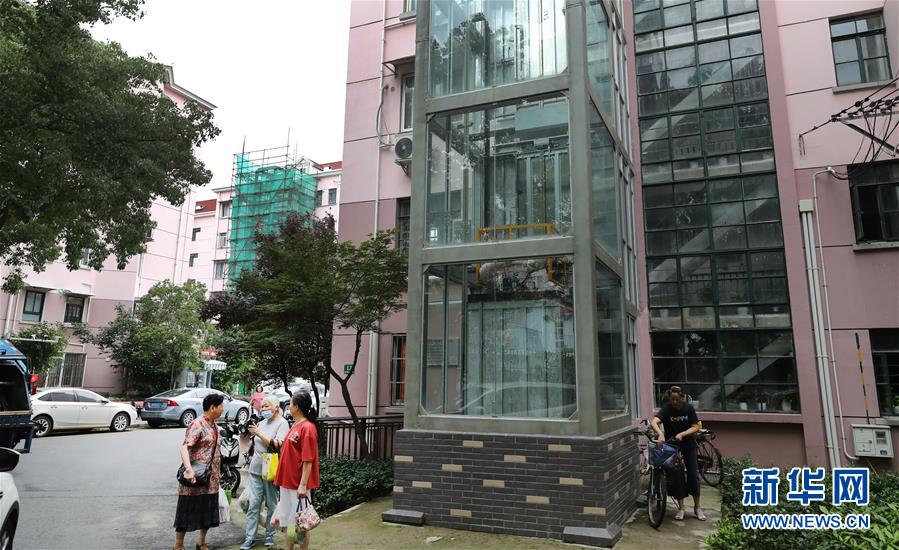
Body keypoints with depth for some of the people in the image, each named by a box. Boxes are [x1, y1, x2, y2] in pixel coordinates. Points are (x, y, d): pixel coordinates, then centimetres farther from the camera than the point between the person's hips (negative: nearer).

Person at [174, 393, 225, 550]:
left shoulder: (213, 425, 10)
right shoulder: (197, 425, -16)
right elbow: (185, 447, -27)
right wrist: (188, 469, -40)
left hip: (211, 479, 8)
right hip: (196, 477, -8)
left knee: (208, 512, 15)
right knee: (187, 512, 3)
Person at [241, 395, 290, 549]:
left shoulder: (282, 423, -7)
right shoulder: (262, 423, 13)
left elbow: (277, 445, -19)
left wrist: (259, 434, -19)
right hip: (256, 469, 5)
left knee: (271, 504, 5)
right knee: (253, 503, 2)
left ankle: (269, 535, 17)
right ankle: (250, 538, 7)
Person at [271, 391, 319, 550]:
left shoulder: (307, 427, -17)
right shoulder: (296, 425, 10)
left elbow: (308, 460, -20)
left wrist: (303, 485, -22)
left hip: (298, 484, -9)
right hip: (288, 481, 9)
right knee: (289, 519, 18)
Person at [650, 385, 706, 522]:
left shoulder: (689, 408, -11)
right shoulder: (666, 408, -18)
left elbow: (695, 427, -11)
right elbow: (654, 422, -33)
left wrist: (682, 434, -26)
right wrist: (661, 434, -51)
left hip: (688, 445, 1)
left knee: (693, 475, 3)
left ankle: (697, 507, 17)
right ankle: (681, 508, 15)